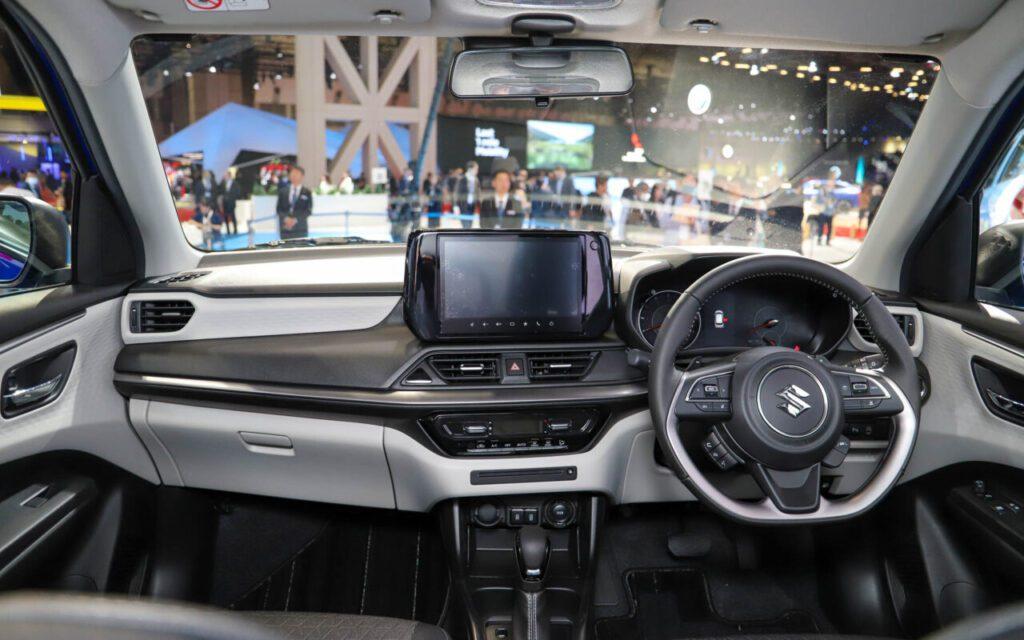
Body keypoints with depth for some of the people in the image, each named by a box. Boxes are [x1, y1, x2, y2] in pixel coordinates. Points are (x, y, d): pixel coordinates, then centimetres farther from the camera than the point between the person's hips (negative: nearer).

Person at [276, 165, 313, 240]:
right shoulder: (282, 191, 13)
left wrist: (296, 220, -12)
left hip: (301, 229, -2)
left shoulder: (307, 192, 6)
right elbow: (279, 209, 8)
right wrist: (286, 218, -11)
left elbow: (308, 211, 0)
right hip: (285, 228, 2)